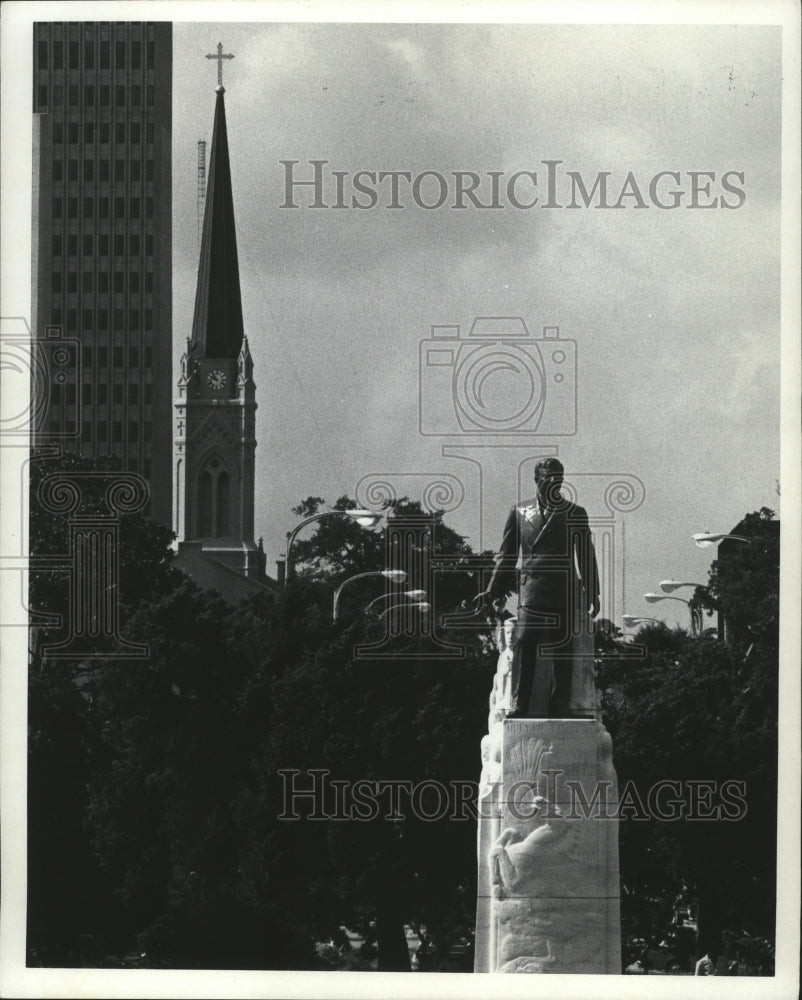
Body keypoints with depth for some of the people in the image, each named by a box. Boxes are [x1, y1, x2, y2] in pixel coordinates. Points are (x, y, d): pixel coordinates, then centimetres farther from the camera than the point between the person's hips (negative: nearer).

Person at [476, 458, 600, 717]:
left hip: (564, 593, 0)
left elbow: (586, 557, 10)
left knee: (562, 651, -1)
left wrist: (592, 593, 6)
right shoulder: (519, 513, 12)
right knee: (524, 645, -10)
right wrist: (494, 589, 10)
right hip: (531, 592, 0)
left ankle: (560, 706, 2)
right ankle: (518, 706, -11)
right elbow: (507, 555, 15)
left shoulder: (575, 514, 10)